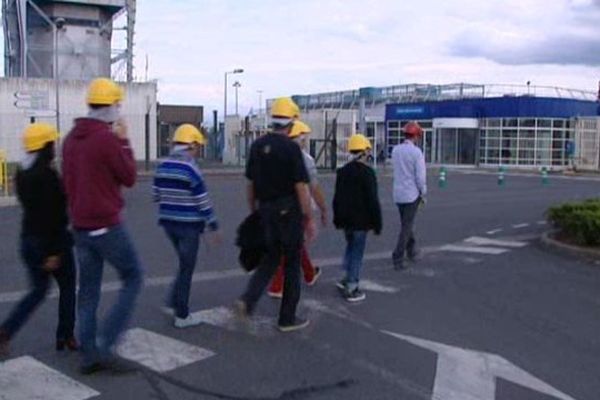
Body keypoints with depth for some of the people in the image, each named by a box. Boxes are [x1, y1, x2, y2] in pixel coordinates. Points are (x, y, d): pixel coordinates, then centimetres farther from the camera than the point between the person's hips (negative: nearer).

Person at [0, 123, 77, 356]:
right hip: (51, 240, -8)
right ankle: (65, 337, 19)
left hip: (29, 239, 8)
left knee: (38, 290, 17)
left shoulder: (22, 173, 7)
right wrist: (55, 251, -22)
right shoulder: (47, 174, -20)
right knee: (67, 286, 11)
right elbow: (52, 214, -22)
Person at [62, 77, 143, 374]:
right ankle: (105, 344, 0)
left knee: (88, 289, 12)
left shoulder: (72, 138, 10)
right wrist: (124, 141, -1)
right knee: (132, 279, 6)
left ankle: (89, 354, 17)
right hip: (107, 225, -8)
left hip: (80, 225, 8)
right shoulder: (107, 138, -16)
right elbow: (129, 177, -8)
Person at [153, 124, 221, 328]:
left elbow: (157, 195, 10)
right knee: (186, 269, 3)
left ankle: (173, 303, 21)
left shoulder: (162, 167, 5)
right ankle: (182, 315, 10)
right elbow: (203, 201, -14)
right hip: (188, 225, -7)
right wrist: (213, 225, -6)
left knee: (185, 265, 23)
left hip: (168, 222, 7)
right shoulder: (191, 169, -16)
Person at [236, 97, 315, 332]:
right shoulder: (291, 148, -13)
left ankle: (248, 299, -2)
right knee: (292, 263, 7)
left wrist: (253, 211, 20)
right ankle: (287, 319, 14)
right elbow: (301, 187, -15)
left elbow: (250, 183, 10)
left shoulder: (257, 146, 5)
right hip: (288, 211, -5)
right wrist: (309, 219, -9)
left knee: (271, 257, 19)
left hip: (266, 210, 6)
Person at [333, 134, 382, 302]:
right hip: (360, 220, -7)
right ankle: (351, 289, 5)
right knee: (357, 252, 0)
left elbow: (337, 198, 13)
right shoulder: (367, 173, -15)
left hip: (346, 219, 7)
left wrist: (337, 219, 21)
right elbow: (373, 201, -16)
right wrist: (377, 223, -9)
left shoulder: (342, 171, 7)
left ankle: (347, 279, 22)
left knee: (350, 247, 23)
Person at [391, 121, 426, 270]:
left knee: (406, 223, 21)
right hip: (412, 194, -6)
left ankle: (412, 251, 33)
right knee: (406, 227, -1)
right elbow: (421, 176, -14)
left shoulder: (395, 150, 4)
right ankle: (398, 258, -5)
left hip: (398, 193, 6)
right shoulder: (417, 152, -14)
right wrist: (423, 194, -2)